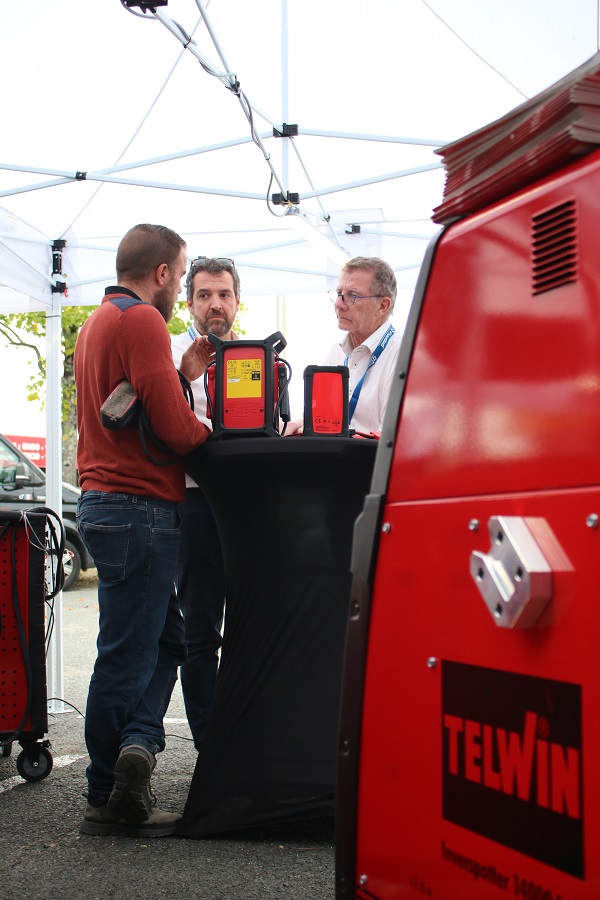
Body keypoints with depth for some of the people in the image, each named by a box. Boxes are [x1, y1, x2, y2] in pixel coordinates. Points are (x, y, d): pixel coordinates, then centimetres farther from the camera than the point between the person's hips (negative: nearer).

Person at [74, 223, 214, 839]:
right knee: (127, 651, -5)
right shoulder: (142, 321, -13)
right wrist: (205, 430, 1)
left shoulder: (96, 322, 19)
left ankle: (136, 744, 2)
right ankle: (110, 800, 0)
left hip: (104, 504, 10)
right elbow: (175, 428, -19)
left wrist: (182, 374, 14)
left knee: (163, 638, 14)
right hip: (139, 506, -10)